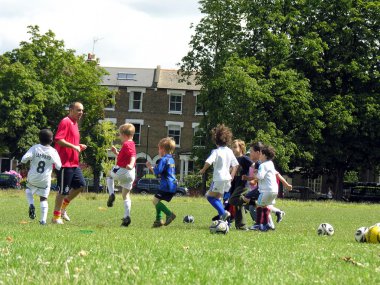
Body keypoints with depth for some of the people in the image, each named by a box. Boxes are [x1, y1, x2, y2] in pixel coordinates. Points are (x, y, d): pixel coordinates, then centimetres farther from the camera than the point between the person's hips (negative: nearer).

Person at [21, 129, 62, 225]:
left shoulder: (35, 148, -8)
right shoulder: (53, 151, -6)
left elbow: (24, 159, -17)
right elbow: (59, 166, -4)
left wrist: (24, 161, 7)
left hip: (32, 178, 0)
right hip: (45, 180, 0)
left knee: (28, 189, 28)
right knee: (44, 199, 10)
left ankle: (31, 204, 2)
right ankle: (43, 219, -1)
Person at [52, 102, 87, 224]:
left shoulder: (74, 123, 18)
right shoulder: (65, 122, -12)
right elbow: (59, 140, -22)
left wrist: (79, 147, 11)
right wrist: (74, 146, -21)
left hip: (74, 163, 9)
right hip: (65, 163, -9)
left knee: (80, 184, 8)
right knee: (63, 190, -3)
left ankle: (63, 207, 20)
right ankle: (56, 216, 7)